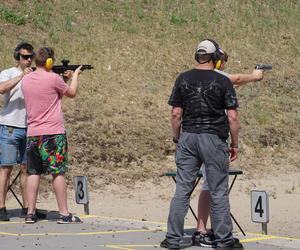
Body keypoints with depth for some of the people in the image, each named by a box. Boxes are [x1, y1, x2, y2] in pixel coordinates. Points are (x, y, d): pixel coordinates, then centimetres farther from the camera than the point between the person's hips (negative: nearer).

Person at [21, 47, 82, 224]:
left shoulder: (26, 80, 7)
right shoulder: (53, 78, -12)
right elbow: (72, 93, 4)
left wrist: (64, 78, 23)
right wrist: (75, 75, 21)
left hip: (33, 133, 6)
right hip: (53, 133, -6)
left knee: (34, 172, 9)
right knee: (58, 172, -1)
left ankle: (31, 213, 9)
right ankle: (64, 214, 2)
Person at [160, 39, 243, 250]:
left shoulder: (183, 79, 4)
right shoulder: (222, 81, -5)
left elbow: (176, 114, 3)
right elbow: (232, 117, -7)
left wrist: (177, 139, 14)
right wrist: (235, 144, 3)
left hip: (188, 138, 3)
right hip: (214, 138, -3)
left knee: (182, 190, 6)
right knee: (219, 192, 4)